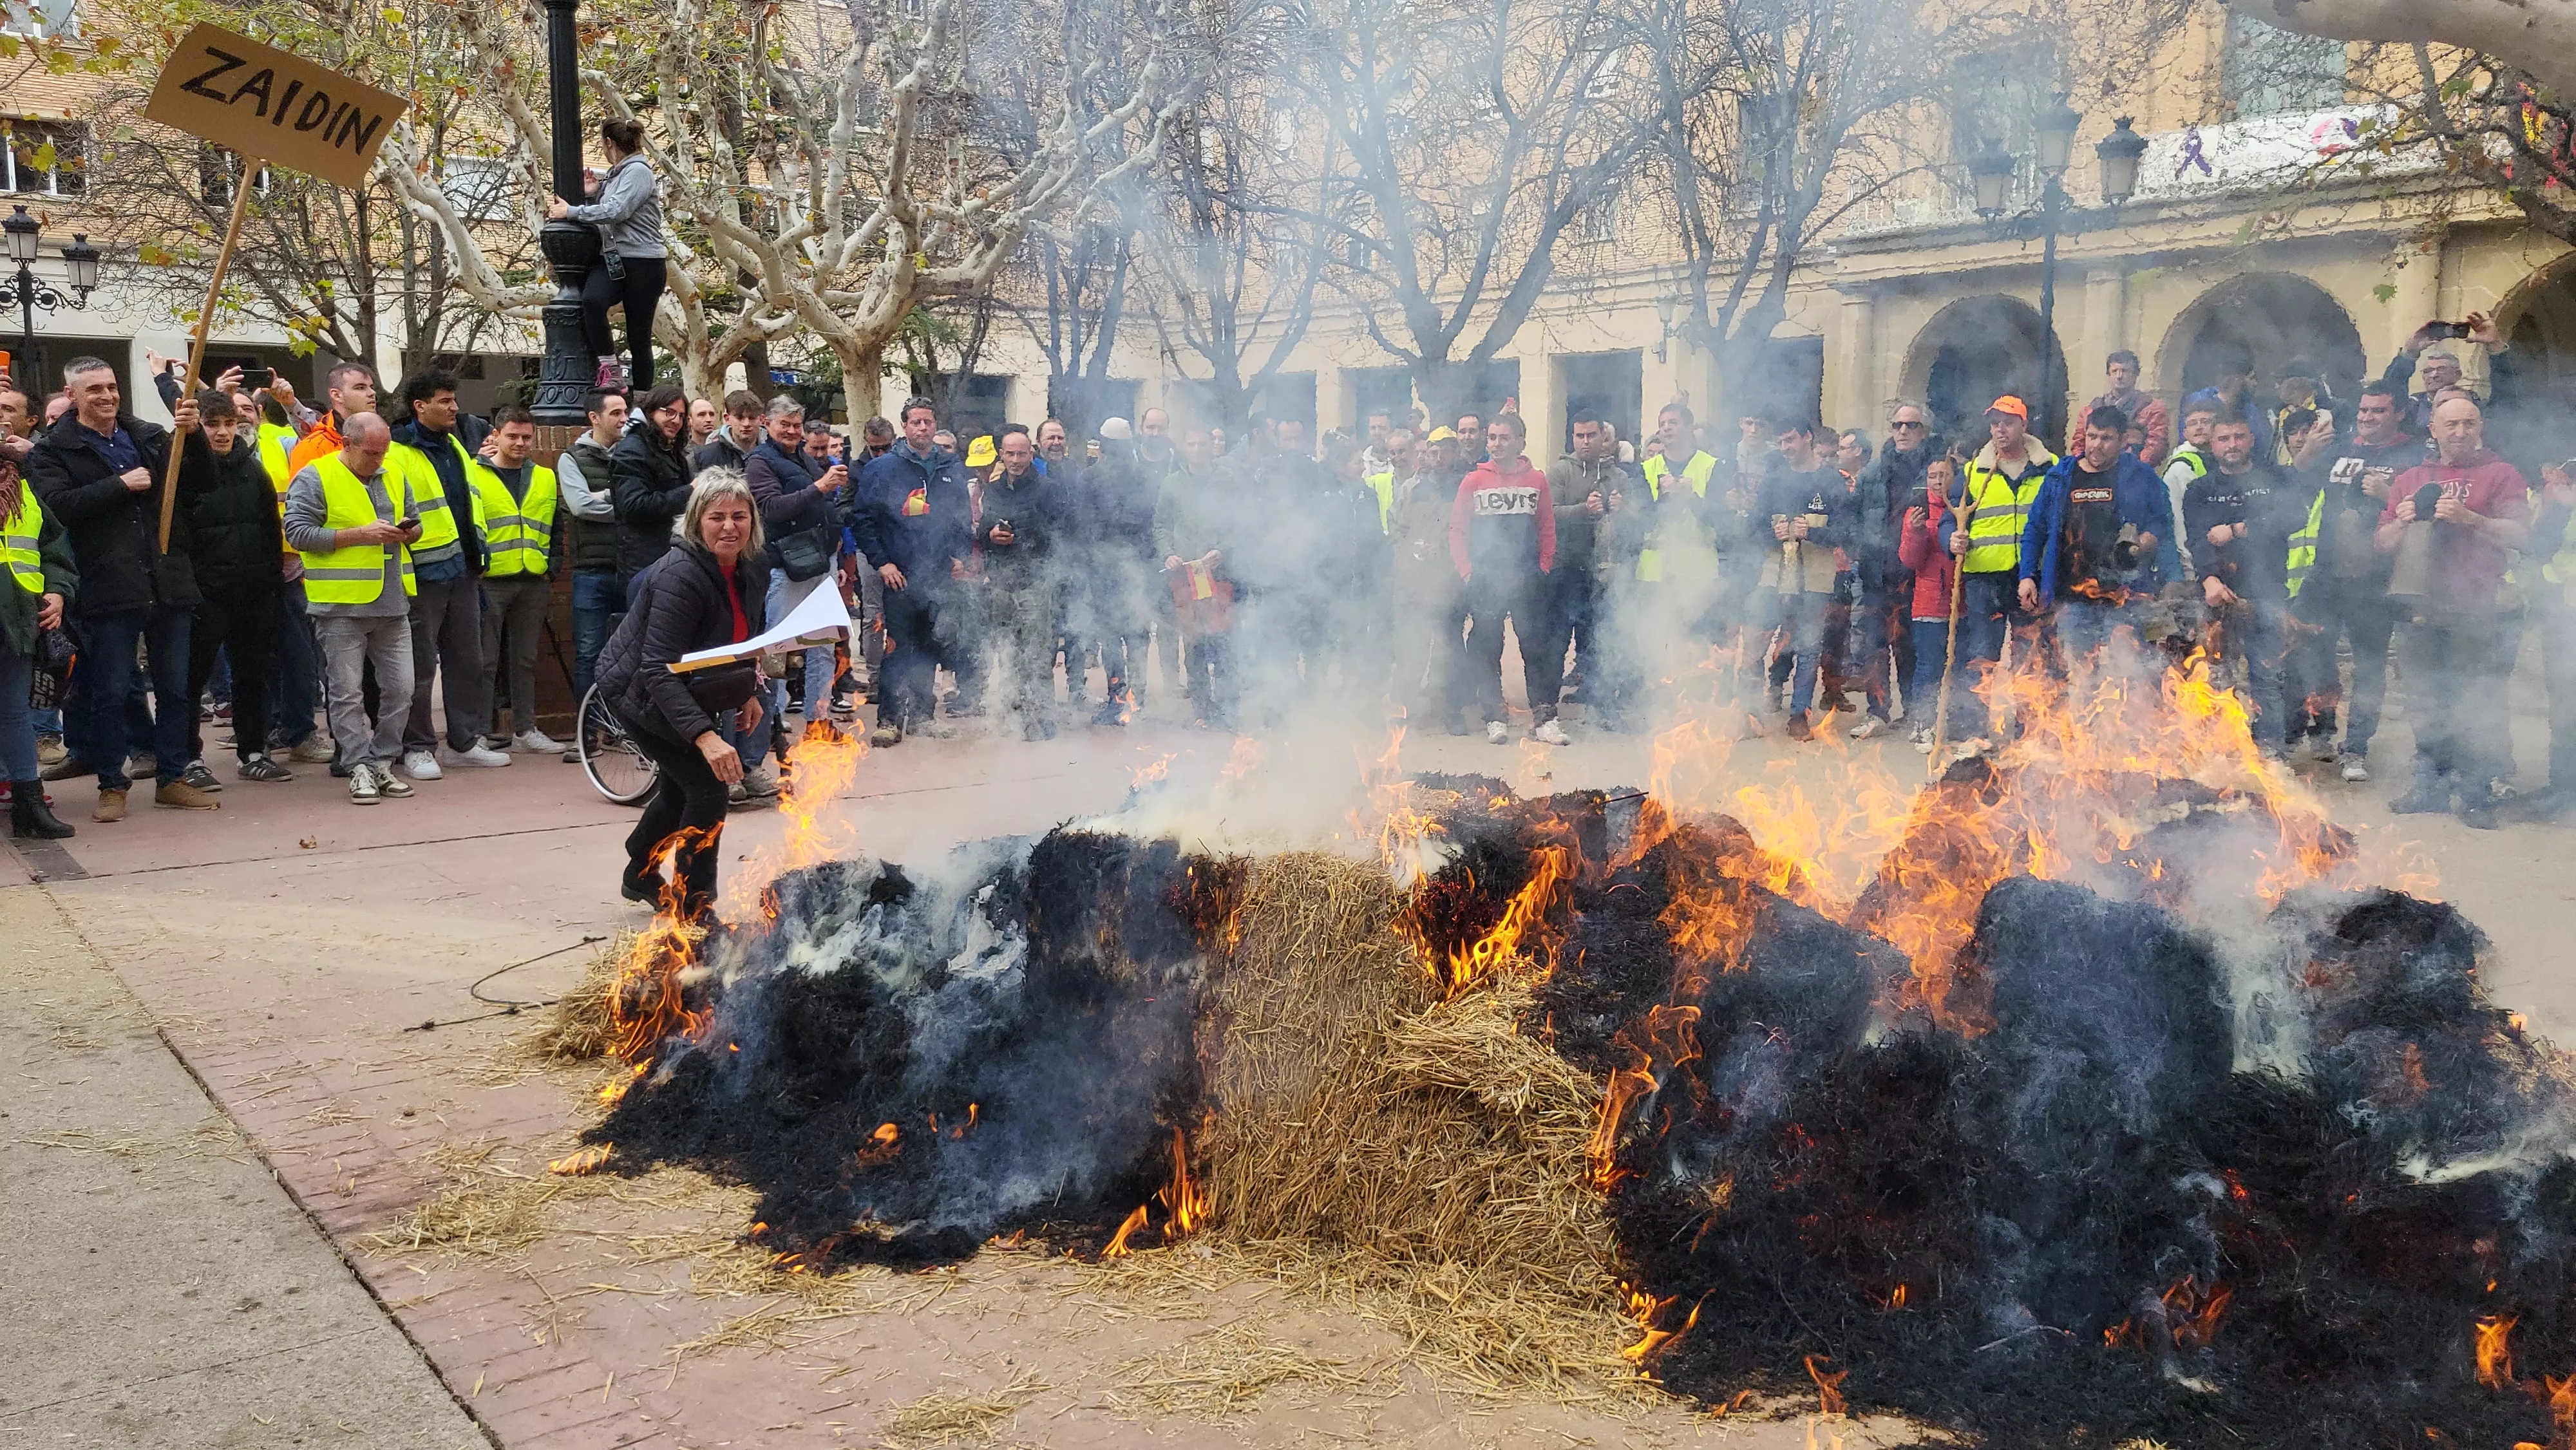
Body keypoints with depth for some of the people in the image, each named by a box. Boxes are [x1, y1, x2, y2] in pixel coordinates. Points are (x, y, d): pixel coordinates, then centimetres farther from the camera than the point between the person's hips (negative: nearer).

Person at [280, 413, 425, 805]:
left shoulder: (395, 478, 14)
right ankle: (360, 768, 6)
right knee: (347, 693, -1)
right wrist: (360, 534, -15)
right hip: (342, 606, -5)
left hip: (392, 605, 5)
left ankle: (381, 764, 16)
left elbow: (416, 523, 26)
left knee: (399, 689, 4)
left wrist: (408, 531, 1)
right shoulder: (314, 478, -3)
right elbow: (298, 532, -12)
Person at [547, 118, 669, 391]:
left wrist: (571, 212, -9)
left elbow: (616, 212, -18)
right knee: (591, 299, -26)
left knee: (639, 336, -3)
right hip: (612, 260, 6)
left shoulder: (638, 171, -5)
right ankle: (610, 371, -21)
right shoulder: (614, 175, 21)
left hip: (642, 264, -6)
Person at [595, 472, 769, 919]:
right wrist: (704, 735, -49)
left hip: (693, 691, 9)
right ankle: (693, 911, -1)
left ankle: (641, 877, 50)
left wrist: (749, 693, 3)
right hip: (640, 693, -9)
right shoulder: (680, 576, -35)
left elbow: (748, 638, 12)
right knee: (707, 787, -16)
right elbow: (659, 671, -40)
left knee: (680, 788, 24)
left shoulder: (755, 569, -10)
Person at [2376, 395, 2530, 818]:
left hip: (2471, 609, -4)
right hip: (2416, 605, 4)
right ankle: (2432, 784, 14)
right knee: (2424, 703, 7)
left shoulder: (2500, 474, 5)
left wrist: (2469, 518, -16)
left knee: (2465, 706, -9)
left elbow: (2520, 536, -4)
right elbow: (2382, 543, 18)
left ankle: (2477, 782, 2)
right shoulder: (2410, 480, 19)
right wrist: (2401, 523, -2)